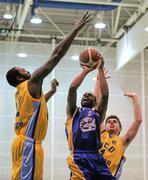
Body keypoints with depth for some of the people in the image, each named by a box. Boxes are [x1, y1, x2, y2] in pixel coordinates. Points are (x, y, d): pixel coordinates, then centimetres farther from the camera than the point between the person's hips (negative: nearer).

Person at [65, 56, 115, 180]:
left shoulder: (97, 113, 21)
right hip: (78, 158, -2)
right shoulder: (73, 112, 18)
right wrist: (85, 71, 9)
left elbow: (105, 94, 6)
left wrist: (100, 70, 4)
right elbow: (72, 88, 5)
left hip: (96, 158, 2)